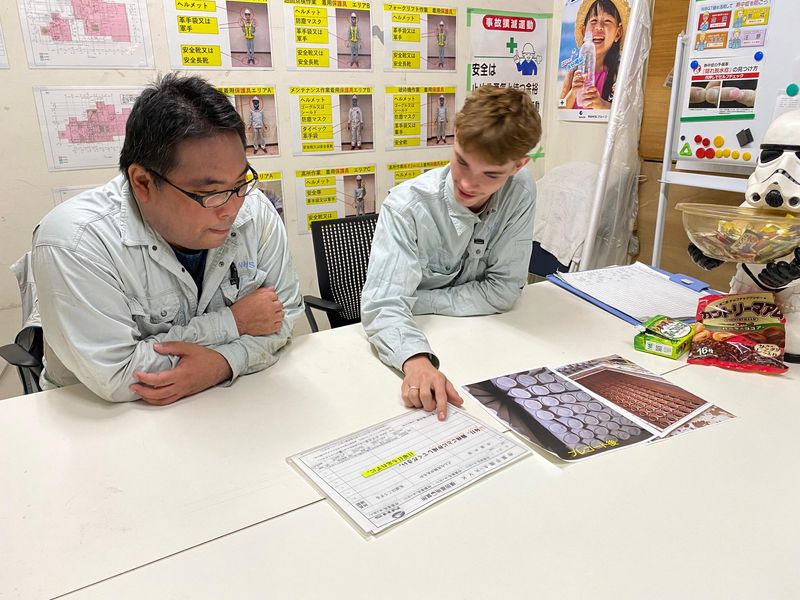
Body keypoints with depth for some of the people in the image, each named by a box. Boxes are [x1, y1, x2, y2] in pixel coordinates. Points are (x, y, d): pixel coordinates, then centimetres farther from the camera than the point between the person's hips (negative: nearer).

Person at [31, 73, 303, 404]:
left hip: (226, 395, 2)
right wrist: (232, 322, -18)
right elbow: (116, 378, -21)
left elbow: (284, 311, -4)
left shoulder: (254, 210, -10)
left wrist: (224, 362, -20)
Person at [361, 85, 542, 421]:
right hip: (412, 336, -1)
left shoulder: (520, 191, -12)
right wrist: (416, 361, -50)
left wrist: (417, 302, -17)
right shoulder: (408, 206, -22)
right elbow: (384, 305, -31)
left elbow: (504, 290, -12)